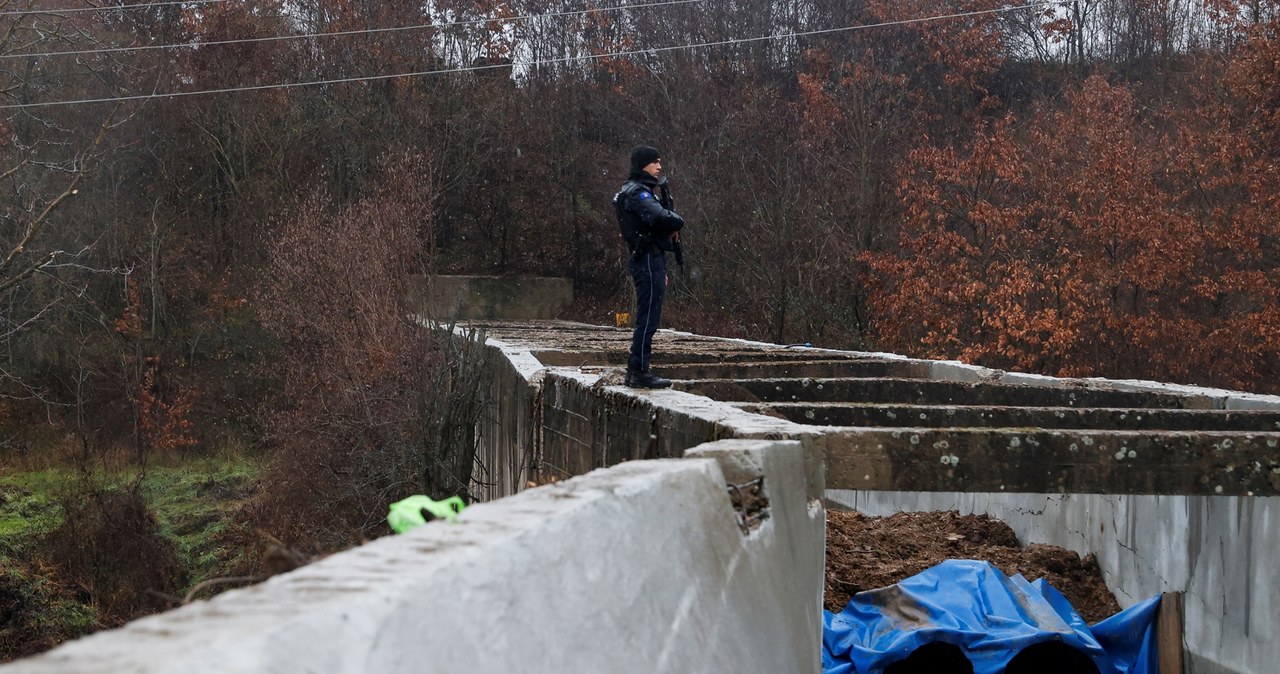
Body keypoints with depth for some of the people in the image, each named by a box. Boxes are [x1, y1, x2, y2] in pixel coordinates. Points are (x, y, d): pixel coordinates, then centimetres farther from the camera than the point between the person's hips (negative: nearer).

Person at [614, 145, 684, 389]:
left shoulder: (645, 190, 21)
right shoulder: (636, 192, -12)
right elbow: (659, 217, -29)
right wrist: (677, 224, -6)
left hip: (652, 260, 10)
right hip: (648, 260, -10)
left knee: (647, 318, 13)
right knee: (648, 317, -9)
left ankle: (636, 371, 17)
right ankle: (639, 371, -8)